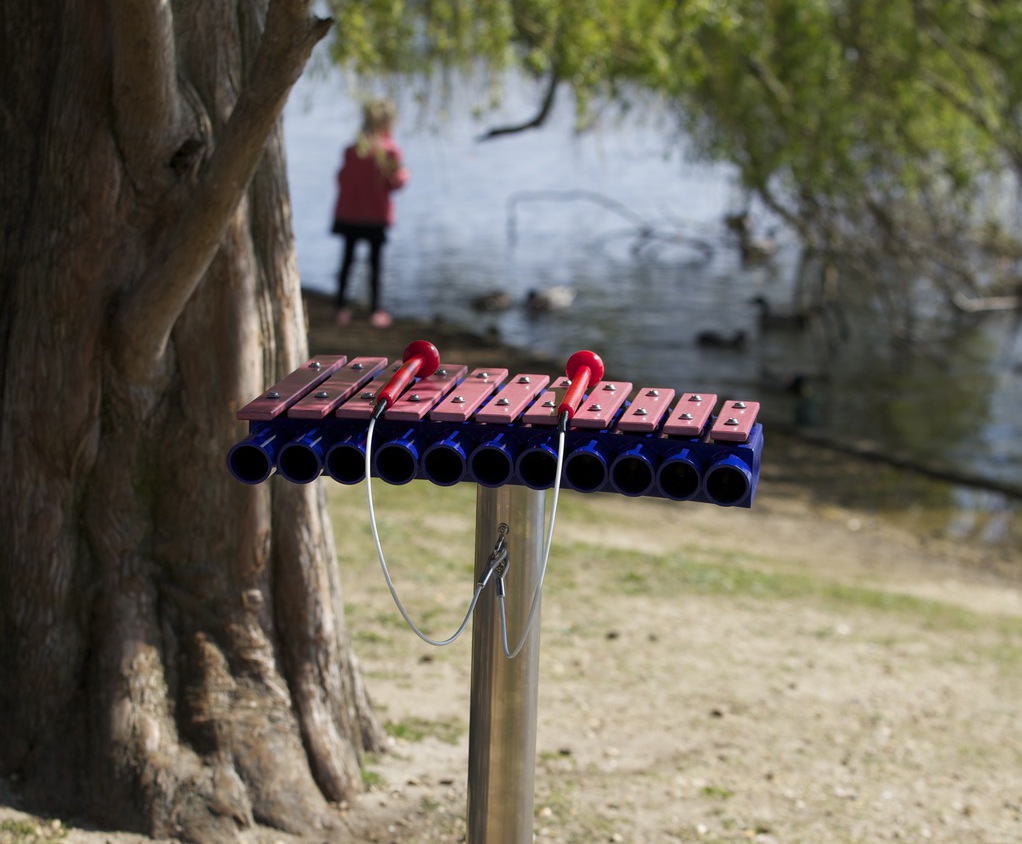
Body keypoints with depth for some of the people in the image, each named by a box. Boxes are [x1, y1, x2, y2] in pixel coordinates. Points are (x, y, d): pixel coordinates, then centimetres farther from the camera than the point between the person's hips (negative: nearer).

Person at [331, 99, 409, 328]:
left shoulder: (352, 150, -4)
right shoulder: (390, 150, -13)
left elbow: (342, 178, 0)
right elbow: (395, 182, -13)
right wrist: (403, 173, 7)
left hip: (349, 213, 3)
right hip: (377, 214, -3)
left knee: (347, 259, 11)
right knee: (376, 261, 5)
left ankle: (342, 309, 9)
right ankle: (375, 311, 5)